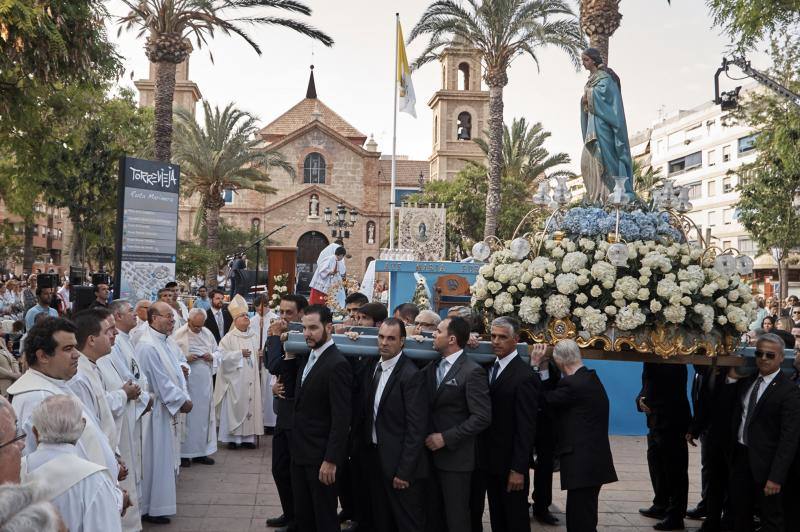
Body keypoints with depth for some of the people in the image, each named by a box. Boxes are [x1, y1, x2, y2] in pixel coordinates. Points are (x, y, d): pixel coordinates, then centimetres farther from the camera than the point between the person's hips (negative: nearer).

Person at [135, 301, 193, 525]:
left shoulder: (169, 342, 8)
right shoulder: (147, 346, -20)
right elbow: (161, 381, -20)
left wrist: (185, 398, 0)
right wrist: (182, 401, -13)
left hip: (171, 407, 9)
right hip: (156, 409, -9)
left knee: (166, 456, 17)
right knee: (155, 458, 1)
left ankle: (160, 502, 30)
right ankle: (150, 508, 14)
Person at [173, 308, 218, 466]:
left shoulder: (208, 333, 10)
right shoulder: (179, 334, -5)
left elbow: (217, 352, 18)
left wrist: (212, 357, -3)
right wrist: (185, 359, -20)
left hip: (205, 382, 5)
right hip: (187, 381, -5)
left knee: (204, 414, 8)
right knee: (187, 415, -2)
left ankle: (201, 452, 18)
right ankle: (184, 453, 8)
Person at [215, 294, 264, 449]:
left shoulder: (254, 337, 11)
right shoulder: (229, 338, -3)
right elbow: (223, 356, -11)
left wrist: (261, 354, -4)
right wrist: (240, 353, -18)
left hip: (251, 380, 4)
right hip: (235, 379, -4)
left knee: (250, 406, 4)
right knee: (234, 407, -3)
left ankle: (248, 437, 11)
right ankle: (232, 438, 6)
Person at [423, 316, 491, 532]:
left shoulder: (472, 372, -13)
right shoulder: (432, 367, 10)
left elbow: (482, 417, -18)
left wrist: (446, 438, -17)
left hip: (455, 457, -6)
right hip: (431, 454, 6)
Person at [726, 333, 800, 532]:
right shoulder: (747, 381, 6)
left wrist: (776, 477, -22)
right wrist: (732, 379, -1)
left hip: (765, 463, -6)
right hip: (741, 456, 6)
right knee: (739, 515, 19)